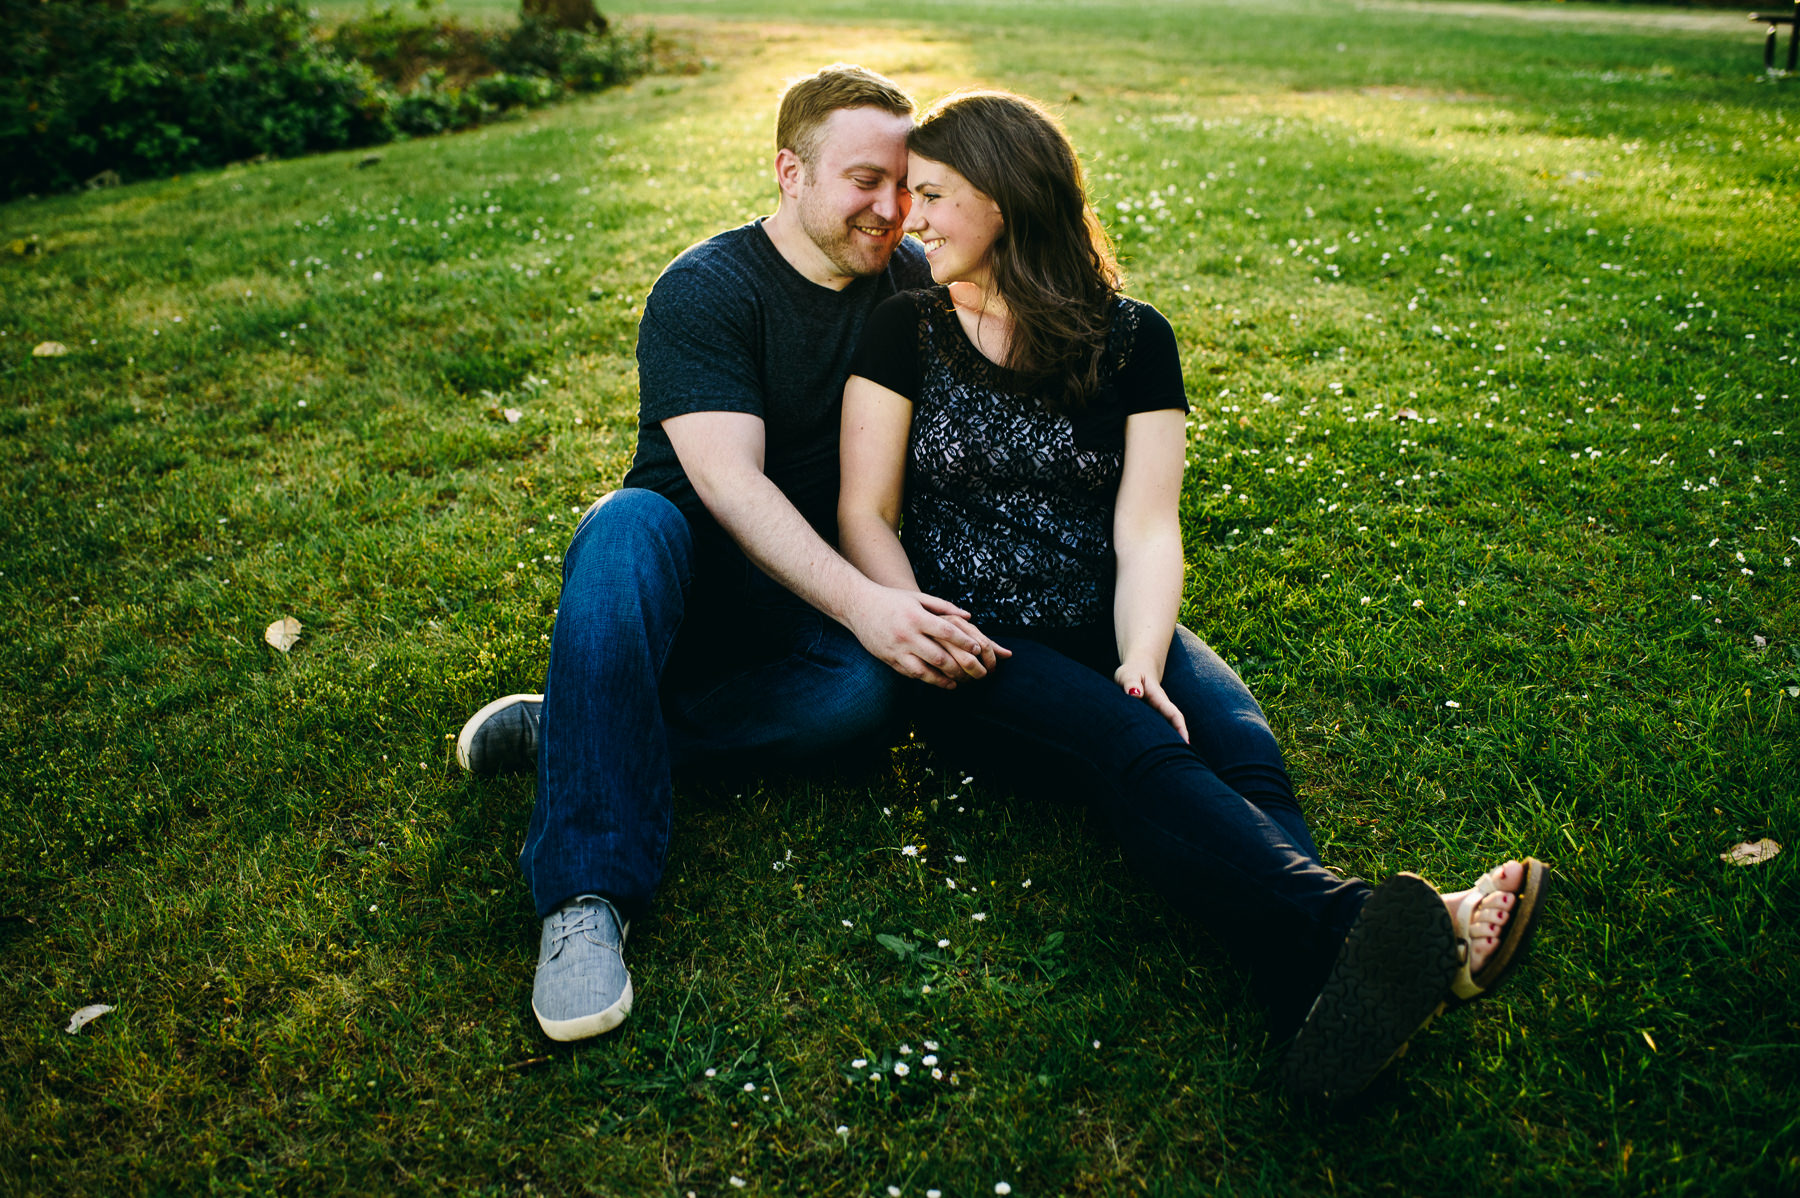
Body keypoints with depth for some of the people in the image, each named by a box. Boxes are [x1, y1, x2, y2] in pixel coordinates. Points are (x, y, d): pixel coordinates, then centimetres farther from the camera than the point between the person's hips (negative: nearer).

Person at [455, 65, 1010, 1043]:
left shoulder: (908, 281, 5)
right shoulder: (704, 290, -13)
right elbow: (729, 480, -25)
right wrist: (863, 602, -39)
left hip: (817, 603, 4)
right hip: (687, 576, -3)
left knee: (870, 687, -30)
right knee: (633, 525, -38)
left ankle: (565, 730, -20)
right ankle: (588, 892, -38)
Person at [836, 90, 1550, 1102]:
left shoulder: (1131, 340, 7)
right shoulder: (906, 333, 8)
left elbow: (1147, 530, -2)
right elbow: (865, 514, 2)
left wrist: (1142, 664, -20)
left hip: (1106, 632, 3)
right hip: (977, 649, -2)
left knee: (1241, 748, -29)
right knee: (1134, 747, -33)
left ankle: (1332, 995, -54)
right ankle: (1350, 930, -56)